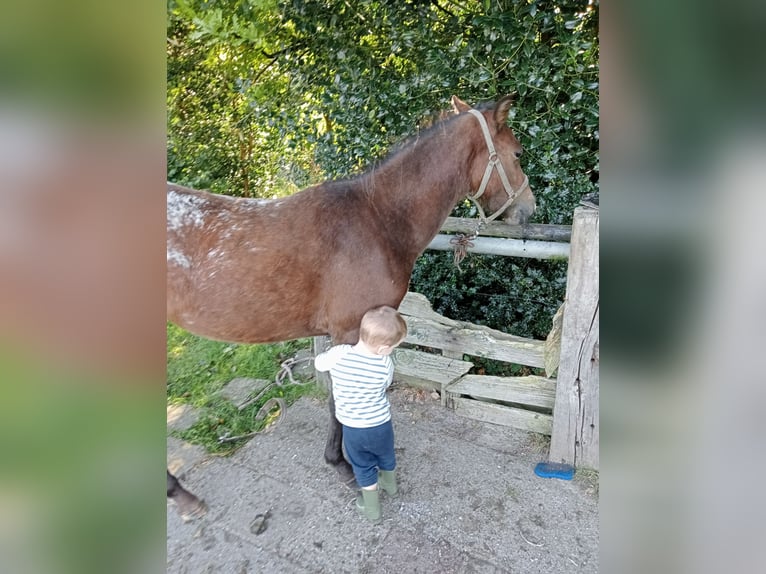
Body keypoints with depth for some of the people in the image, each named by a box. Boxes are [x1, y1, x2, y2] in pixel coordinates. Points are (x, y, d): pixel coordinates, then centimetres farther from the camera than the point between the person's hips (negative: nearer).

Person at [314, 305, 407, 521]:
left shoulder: (338, 354, -25)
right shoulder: (385, 364, -23)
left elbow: (318, 363, -3)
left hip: (352, 428, -1)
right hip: (381, 425, 1)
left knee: (363, 467, 23)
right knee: (386, 457, 31)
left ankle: (372, 509, 39)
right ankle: (390, 485, 58)